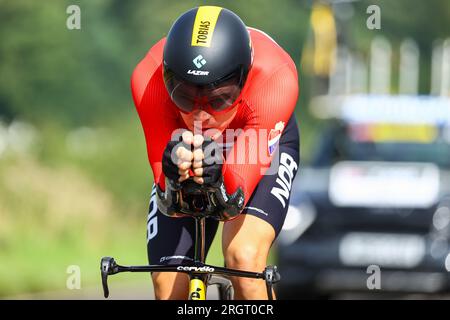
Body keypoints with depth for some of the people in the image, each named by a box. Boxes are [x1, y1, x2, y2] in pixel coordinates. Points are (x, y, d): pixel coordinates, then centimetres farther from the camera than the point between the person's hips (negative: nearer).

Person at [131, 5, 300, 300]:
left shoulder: (274, 76, -40)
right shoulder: (150, 78, -37)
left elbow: (235, 201, -39)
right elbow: (171, 205, -34)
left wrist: (219, 179, -61)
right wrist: (172, 178, -56)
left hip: (264, 145, -2)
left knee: (244, 258, -28)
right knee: (168, 285, -8)